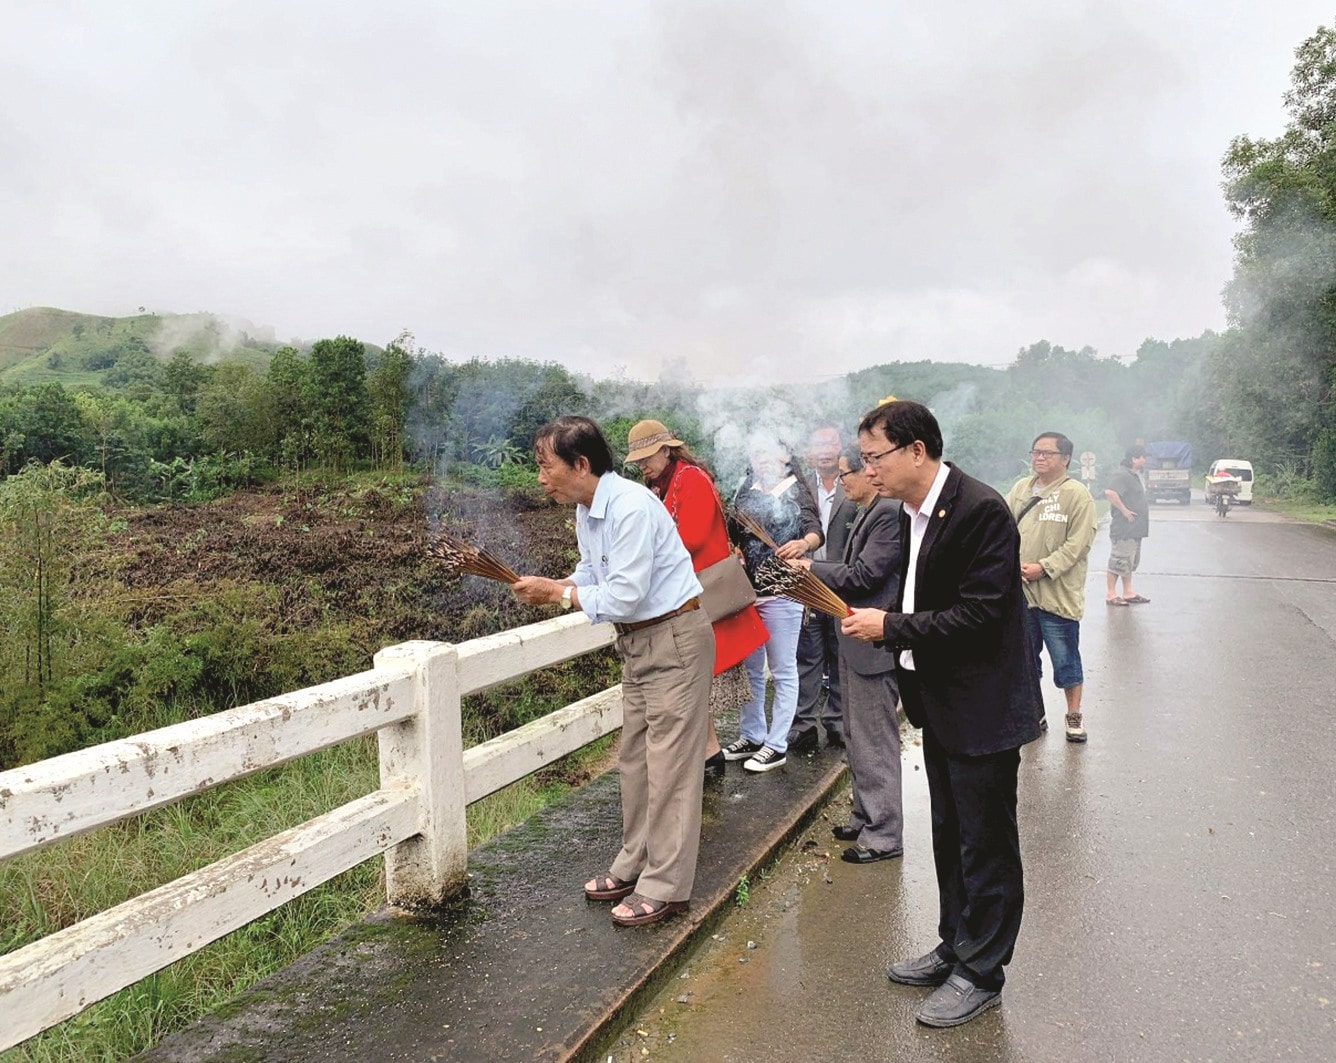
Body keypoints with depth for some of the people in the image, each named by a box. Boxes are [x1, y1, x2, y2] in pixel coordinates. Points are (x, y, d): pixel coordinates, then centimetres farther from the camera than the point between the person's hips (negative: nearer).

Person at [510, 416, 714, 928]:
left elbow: (624, 597, -27)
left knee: (669, 763, -2)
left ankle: (666, 886, 8)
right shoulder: (586, 511, 4)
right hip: (637, 642, 10)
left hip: (674, 638, -9)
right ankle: (636, 864, 29)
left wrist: (558, 594, -16)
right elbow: (590, 575, 11)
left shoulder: (631, 506, -25)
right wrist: (544, 586, -7)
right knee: (634, 758, 15)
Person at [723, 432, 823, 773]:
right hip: (745, 591, 6)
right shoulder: (746, 493, 12)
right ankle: (750, 736, 25)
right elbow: (732, 534, 19)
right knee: (748, 669, 13)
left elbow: (816, 530, -18)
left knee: (783, 671, 2)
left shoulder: (797, 492, -3)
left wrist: (804, 543, -39)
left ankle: (776, 745, 10)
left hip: (780, 594, -6)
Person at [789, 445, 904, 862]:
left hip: (875, 643, -11)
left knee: (875, 741, -1)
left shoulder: (889, 512, -18)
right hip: (856, 643, 11)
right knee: (858, 737, 19)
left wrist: (813, 569, -11)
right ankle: (865, 818, 33)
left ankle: (883, 835, 10)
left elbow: (864, 575, -22)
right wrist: (815, 571, 4)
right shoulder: (868, 512, 13)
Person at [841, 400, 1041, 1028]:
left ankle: (981, 974, 23)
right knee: (949, 836, 21)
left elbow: (979, 614, -26)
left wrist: (891, 627, -22)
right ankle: (956, 948, 38)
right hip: (940, 704, 9)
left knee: (985, 845, 7)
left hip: (982, 708, -9)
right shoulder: (911, 513, 6)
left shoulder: (980, 510, -22)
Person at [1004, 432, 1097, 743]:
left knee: (1066, 659, 4)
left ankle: (1074, 715, 22)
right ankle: (1034, 713, 30)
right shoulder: (1020, 488, 10)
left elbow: (1077, 544, -12)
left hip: (1058, 594, -5)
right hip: (1019, 590, 5)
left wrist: (1043, 568, -19)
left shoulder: (1077, 494, -7)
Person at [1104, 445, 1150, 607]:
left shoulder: (1135, 475, 16)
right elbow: (1110, 492, -32)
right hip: (1123, 528, -11)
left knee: (1131, 561, 15)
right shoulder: (1122, 475, -17)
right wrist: (1124, 510, -25)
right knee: (1119, 560, -6)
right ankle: (1111, 593, 0)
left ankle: (1128, 593, 22)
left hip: (1134, 528, 11)